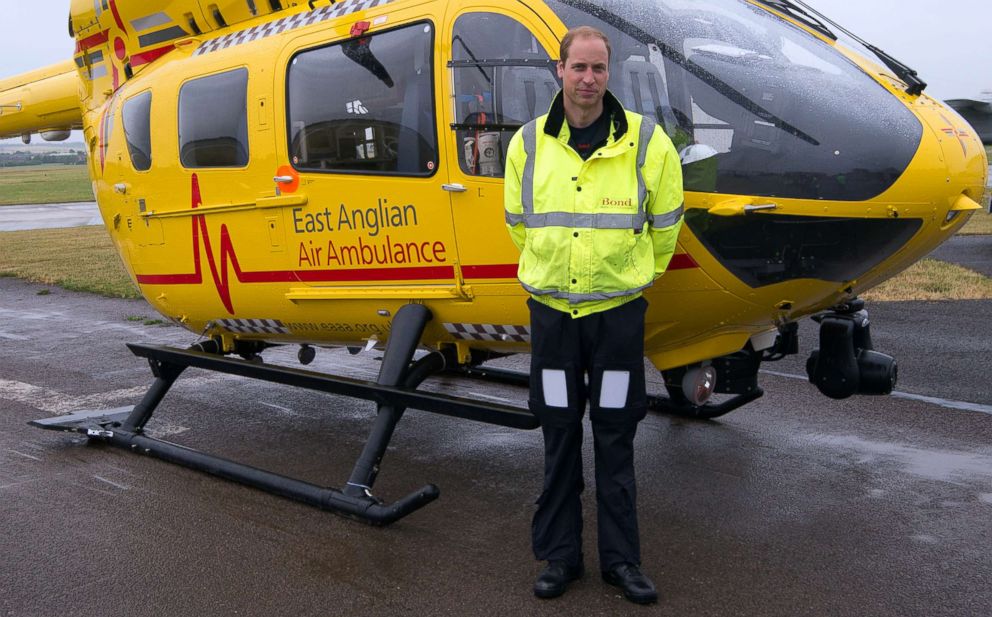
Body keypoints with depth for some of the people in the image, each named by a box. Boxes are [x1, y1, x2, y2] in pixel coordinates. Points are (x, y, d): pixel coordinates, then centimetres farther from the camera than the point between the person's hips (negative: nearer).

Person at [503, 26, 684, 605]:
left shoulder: (647, 142, -4)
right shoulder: (528, 144, 2)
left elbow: (665, 225, 8)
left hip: (618, 312, -1)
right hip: (551, 311, 2)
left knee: (616, 439, 6)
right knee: (560, 437, 9)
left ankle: (621, 558, 20)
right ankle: (561, 555, 23)